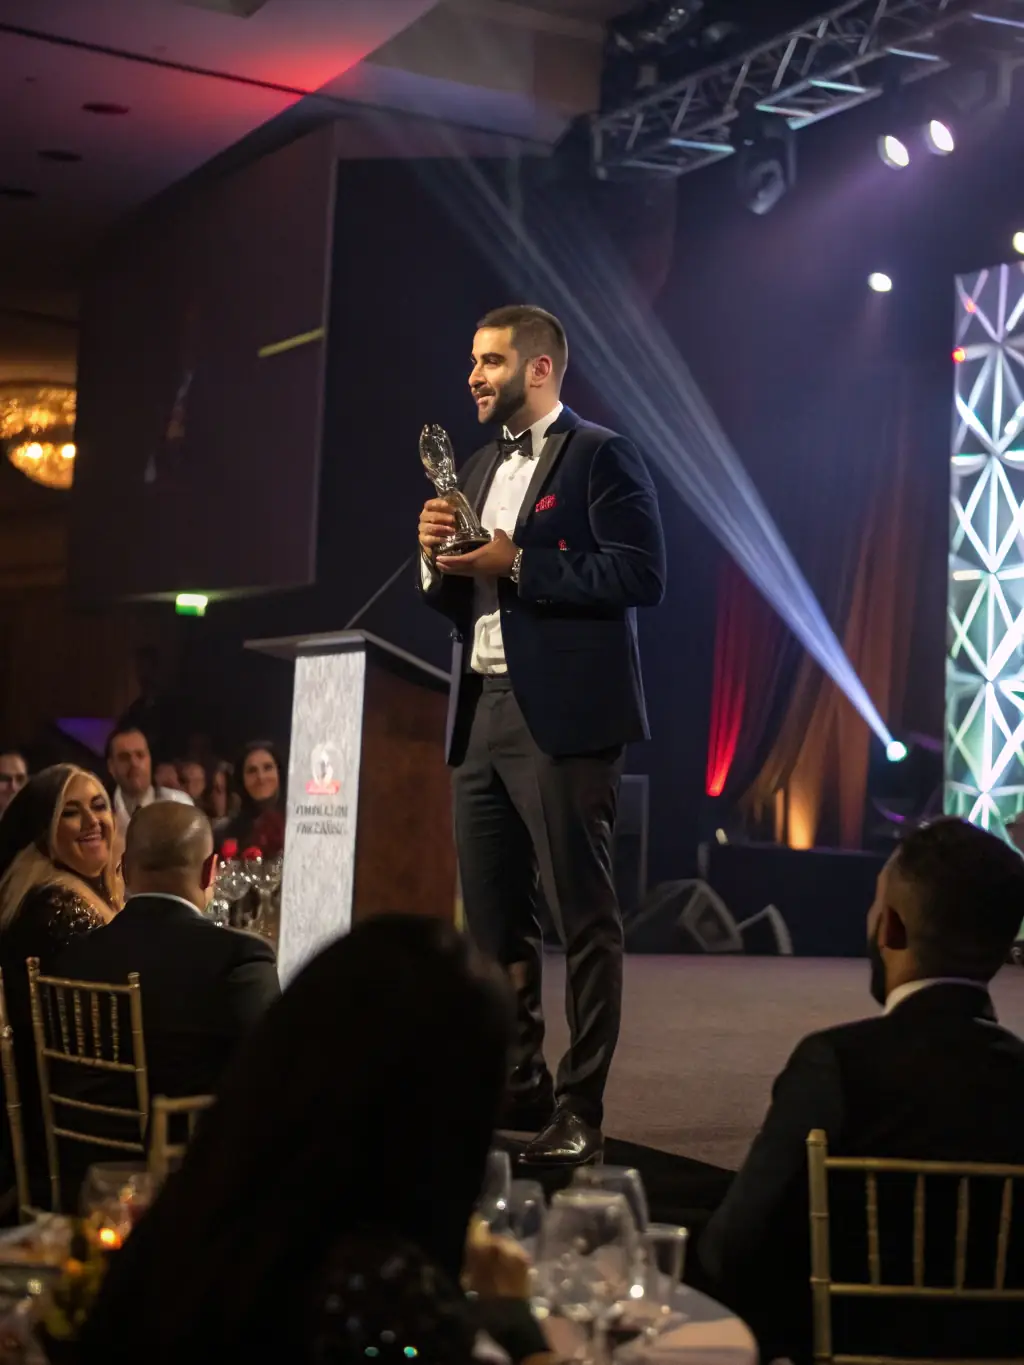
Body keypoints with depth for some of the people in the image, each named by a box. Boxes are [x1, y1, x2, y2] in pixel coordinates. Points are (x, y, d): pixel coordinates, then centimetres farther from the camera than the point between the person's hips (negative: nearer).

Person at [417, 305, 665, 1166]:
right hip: (481, 714, 8)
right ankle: (517, 1086, 24)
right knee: (491, 916, 12)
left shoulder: (600, 456, -4)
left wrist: (517, 564, -17)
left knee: (584, 917, -2)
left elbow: (642, 575, -16)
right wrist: (439, 555, 1)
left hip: (562, 716, -8)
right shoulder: (481, 469, 19)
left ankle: (580, 1109, 4)